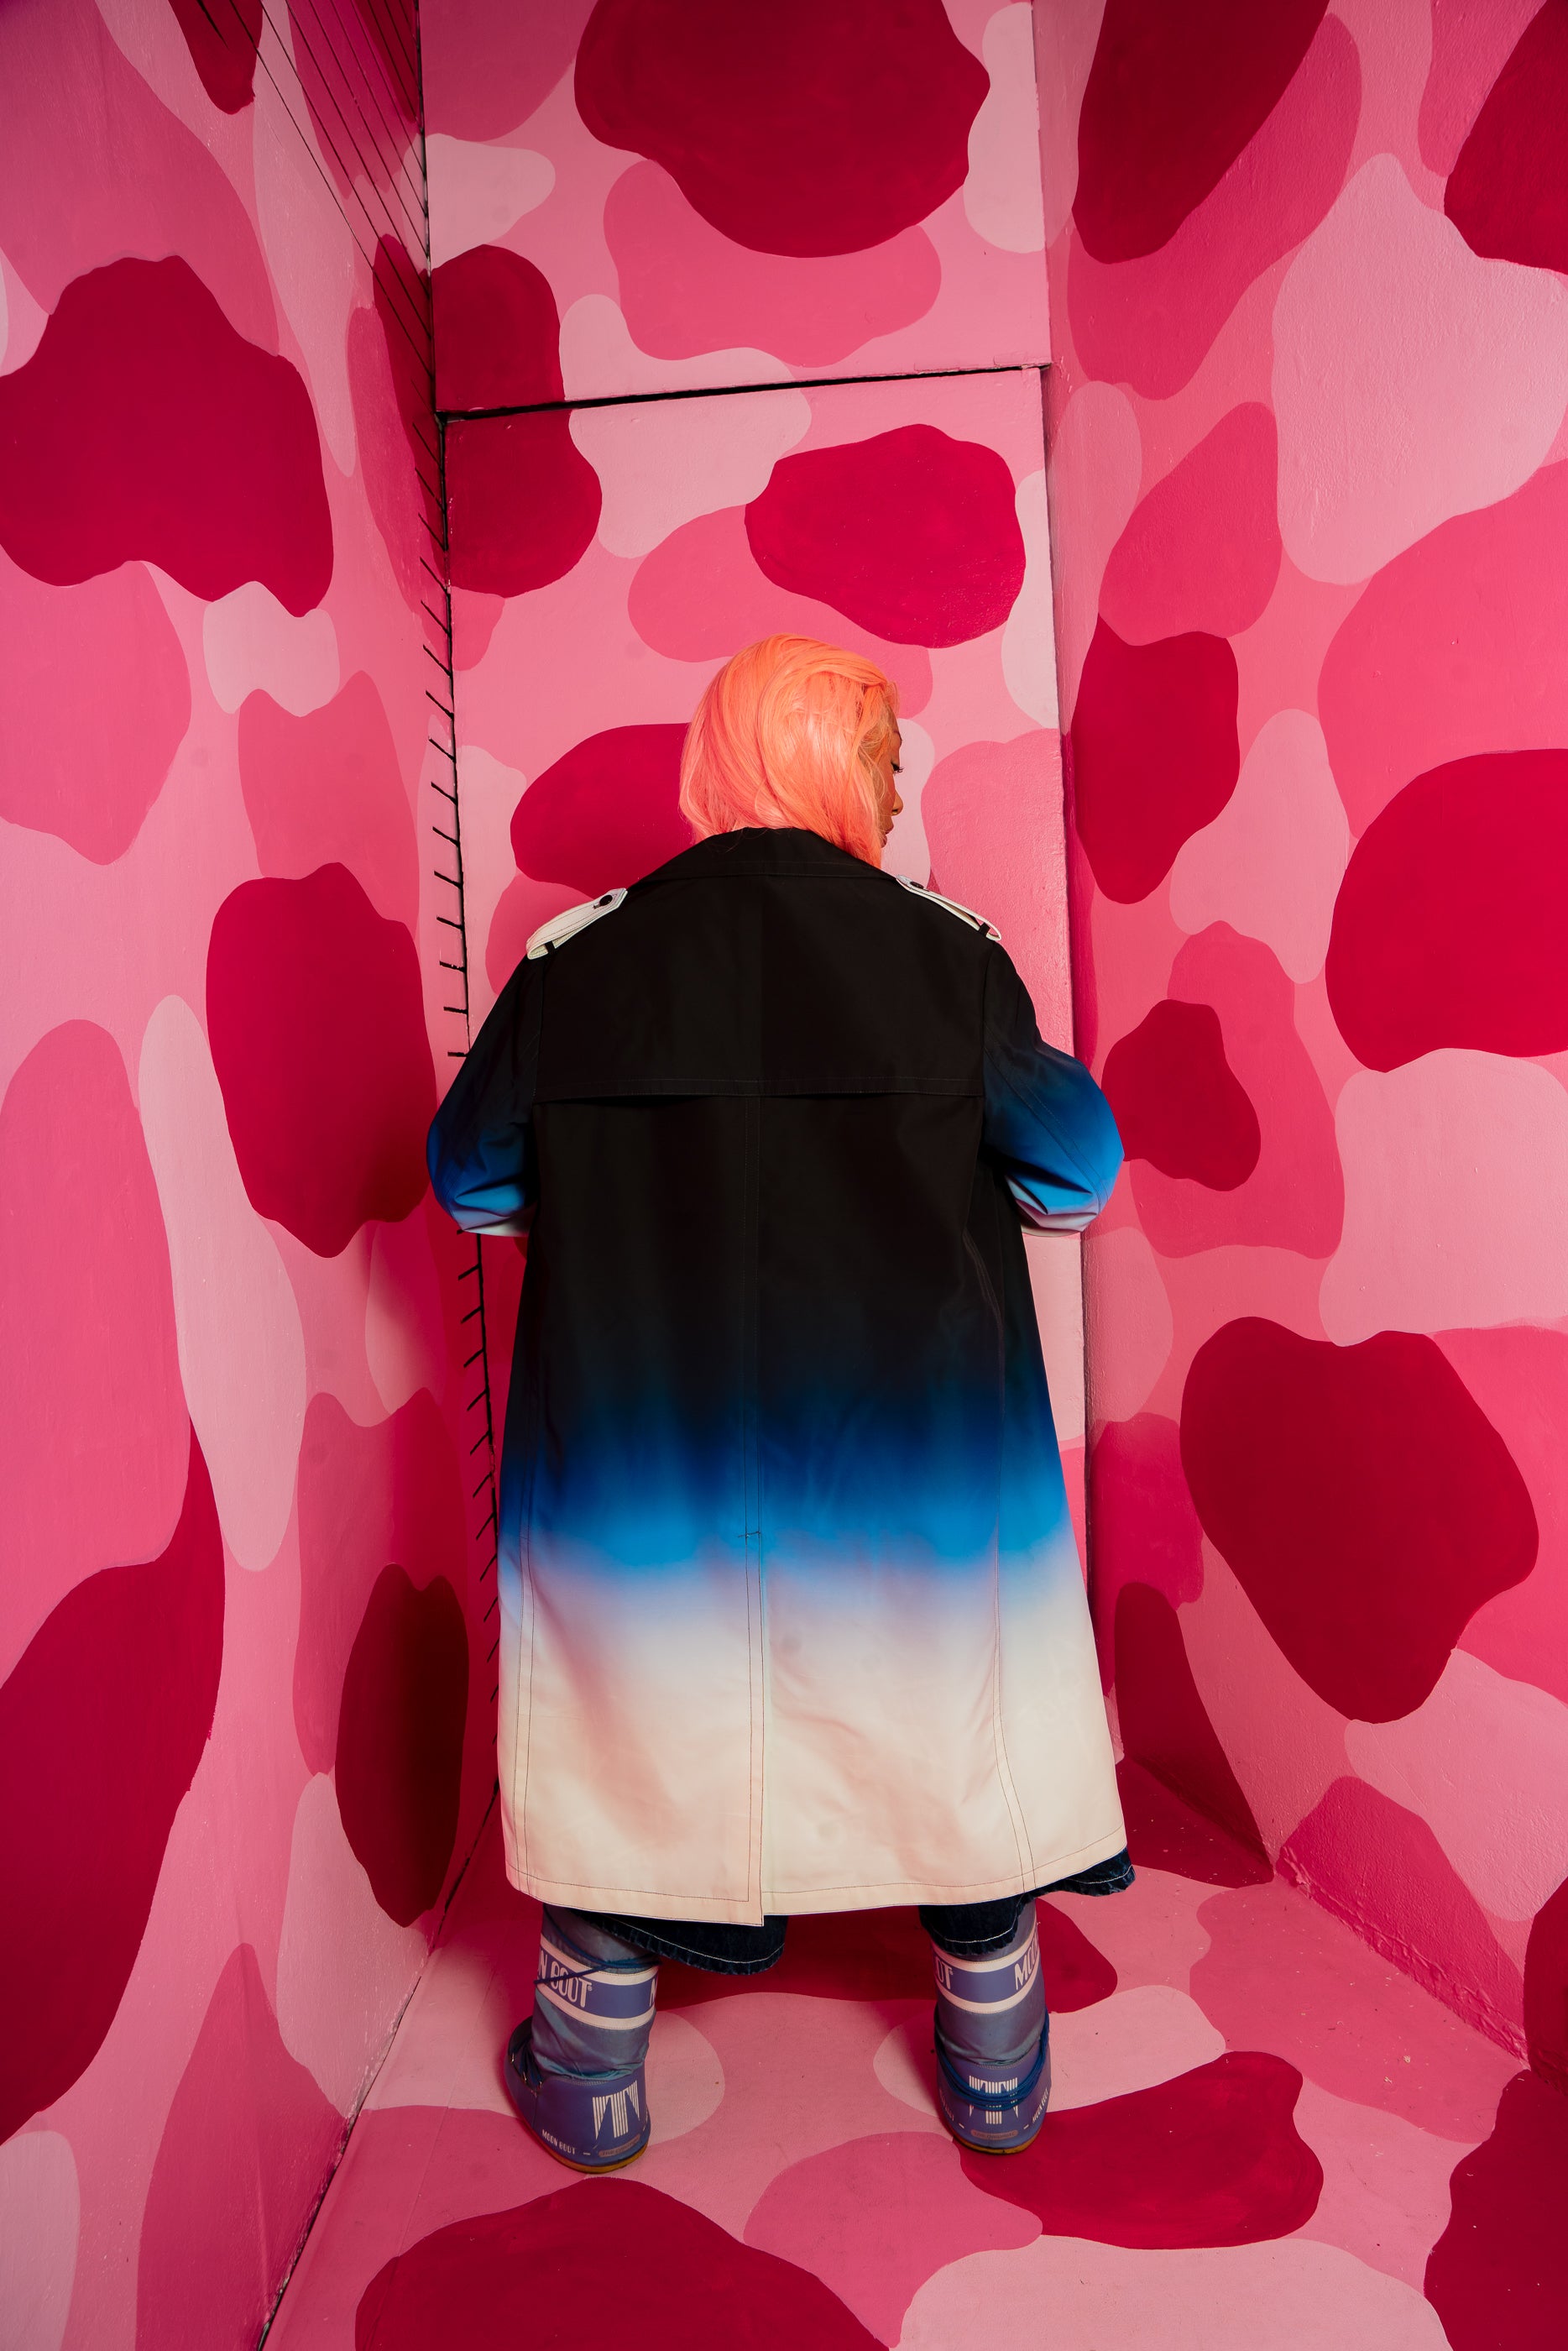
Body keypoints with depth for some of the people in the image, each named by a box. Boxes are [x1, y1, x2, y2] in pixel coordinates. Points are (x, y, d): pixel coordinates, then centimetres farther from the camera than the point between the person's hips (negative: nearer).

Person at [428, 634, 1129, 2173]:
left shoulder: (574, 963, -5)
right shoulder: (944, 953, -8)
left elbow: (470, 1183, 4)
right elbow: (1075, 1173, -1)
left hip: (645, 1445, 1)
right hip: (912, 1452, 0)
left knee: (628, 1727, 20)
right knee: (951, 1721, 21)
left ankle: (592, 2079, 40)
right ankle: (994, 2061, 41)